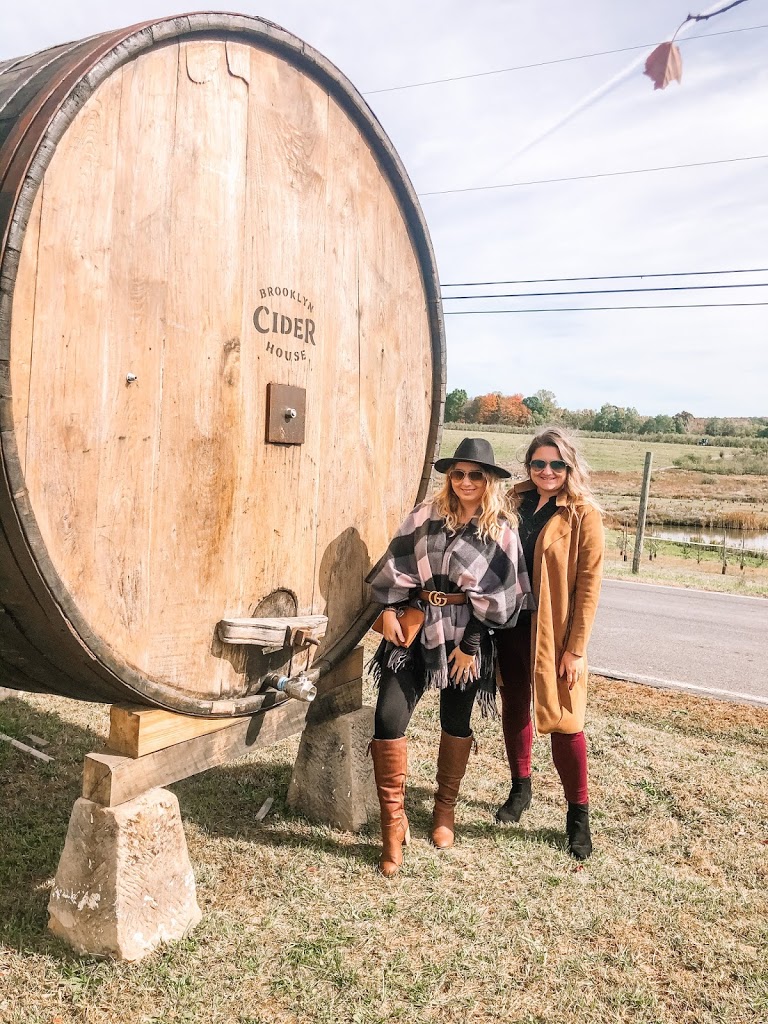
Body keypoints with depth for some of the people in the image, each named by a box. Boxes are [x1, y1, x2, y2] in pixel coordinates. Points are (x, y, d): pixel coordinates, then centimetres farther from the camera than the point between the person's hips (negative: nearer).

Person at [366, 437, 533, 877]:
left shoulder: (502, 531, -2)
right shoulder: (426, 515, 4)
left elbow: (497, 595, -4)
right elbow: (397, 565, 6)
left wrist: (471, 644, -8)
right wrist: (390, 611, -4)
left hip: (465, 635, -1)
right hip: (415, 626, 1)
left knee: (456, 723, 12)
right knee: (389, 718, -9)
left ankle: (445, 808, 35)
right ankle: (394, 822, 4)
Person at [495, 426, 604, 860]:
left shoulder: (583, 514, -9)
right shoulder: (516, 503, 6)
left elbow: (589, 584, -11)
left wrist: (576, 648, -13)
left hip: (554, 630, -5)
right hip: (510, 624, 5)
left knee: (563, 721, 0)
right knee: (515, 707, 16)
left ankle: (578, 814, 17)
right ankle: (521, 788, 37)